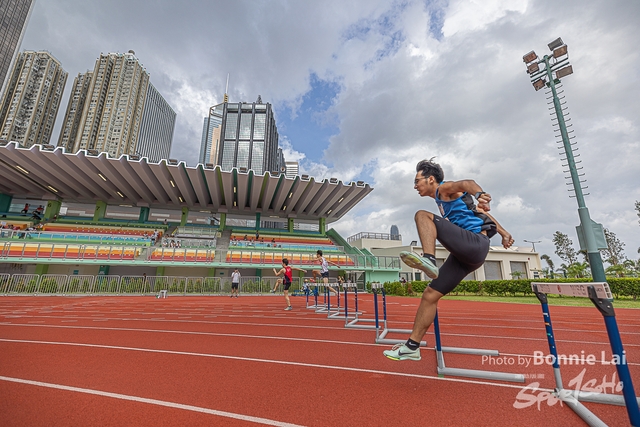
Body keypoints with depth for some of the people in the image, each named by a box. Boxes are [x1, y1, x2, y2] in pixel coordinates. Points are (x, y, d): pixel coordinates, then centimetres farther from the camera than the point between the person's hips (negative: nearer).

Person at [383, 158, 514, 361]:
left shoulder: (445, 189, 3)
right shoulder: (445, 200, 28)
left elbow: (467, 183, -21)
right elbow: (481, 213, 33)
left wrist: (480, 195, -43)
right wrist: (502, 232, 31)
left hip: (475, 243, -9)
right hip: (467, 253, 9)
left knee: (422, 215, -19)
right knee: (430, 295, 3)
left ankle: (429, 259, -38)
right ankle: (412, 346, 6)